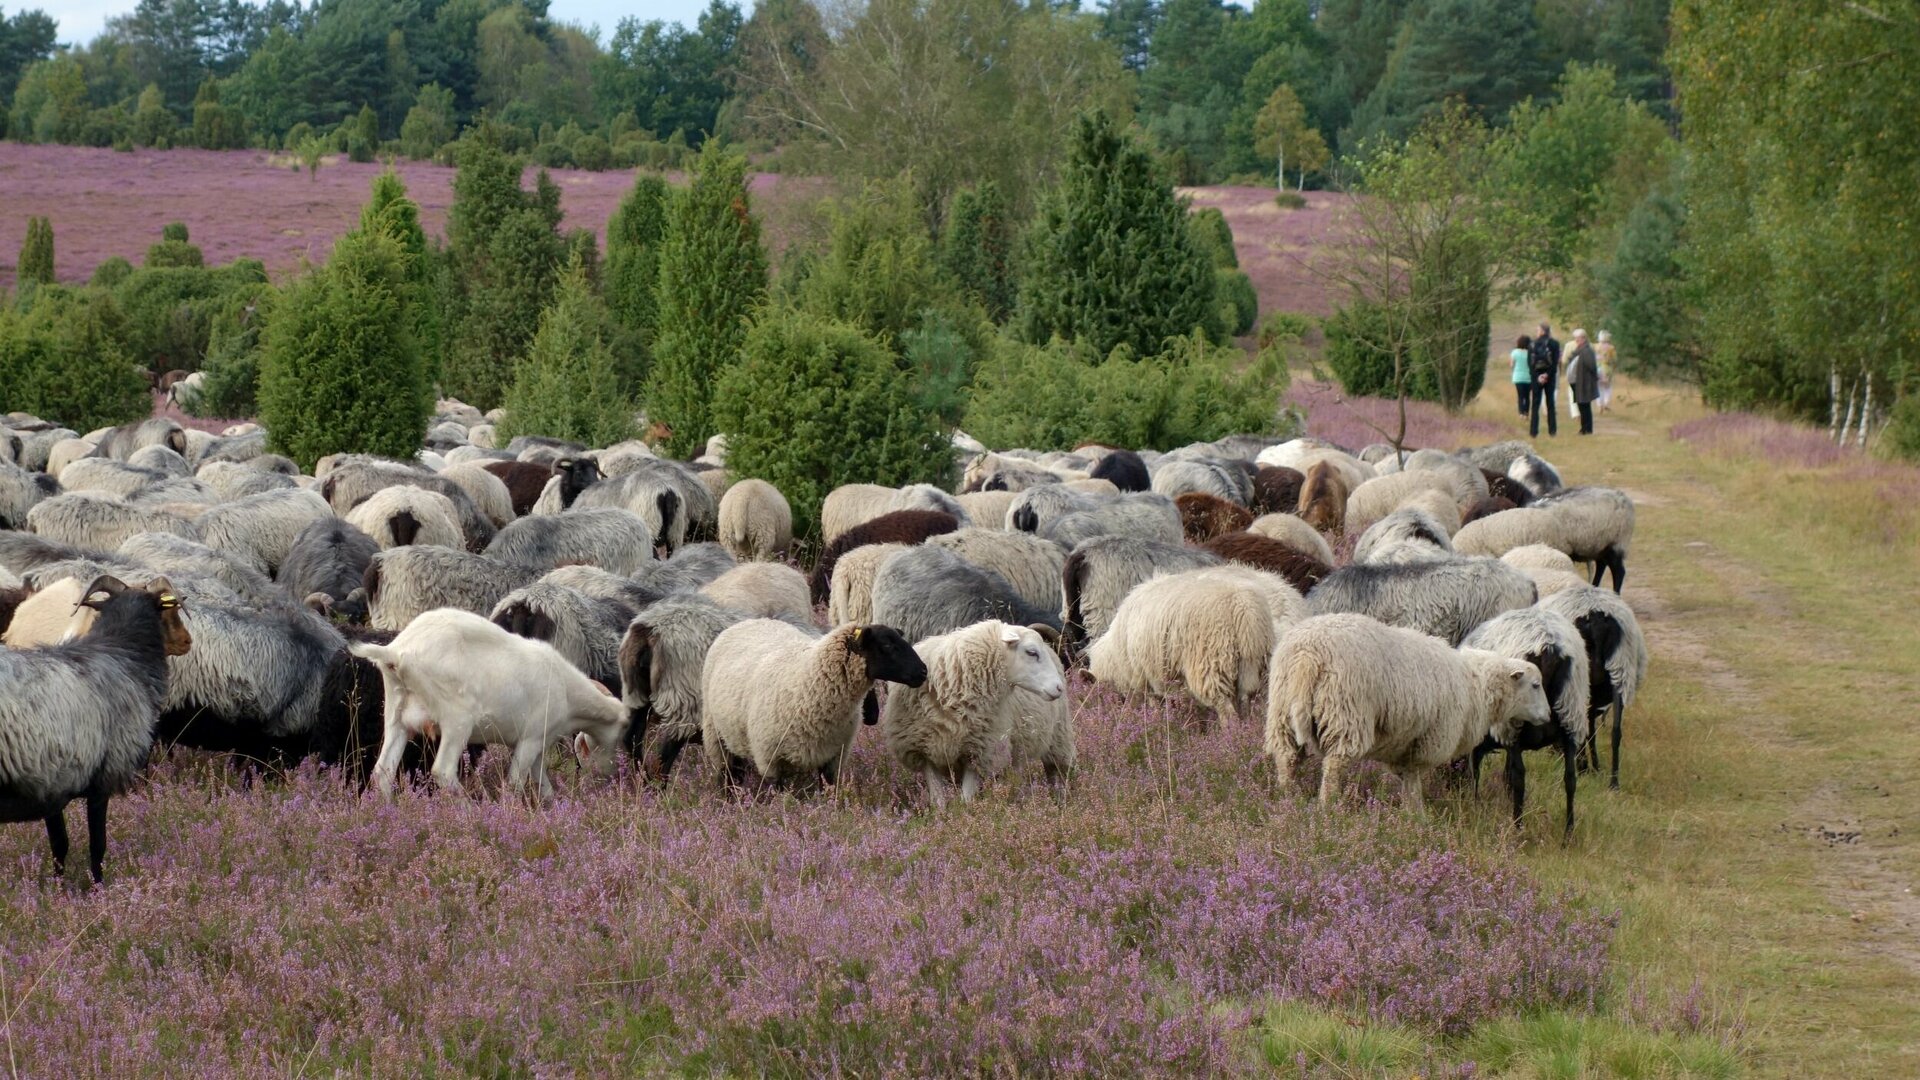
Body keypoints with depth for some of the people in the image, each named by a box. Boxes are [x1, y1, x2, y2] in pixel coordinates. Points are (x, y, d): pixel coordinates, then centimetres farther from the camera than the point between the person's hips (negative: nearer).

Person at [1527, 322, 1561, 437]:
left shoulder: (1533, 344, 0)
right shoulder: (1554, 344, -3)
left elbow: (1529, 362, -5)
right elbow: (1556, 362, -10)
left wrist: (1537, 376, -9)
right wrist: (1547, 375, -11)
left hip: (1536, 376, 0)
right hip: (1549, 377, 0)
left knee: (1535, 405, 3)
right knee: (1550, 404, 8)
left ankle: (1533, 432, -2)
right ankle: (1552, 430, 7)